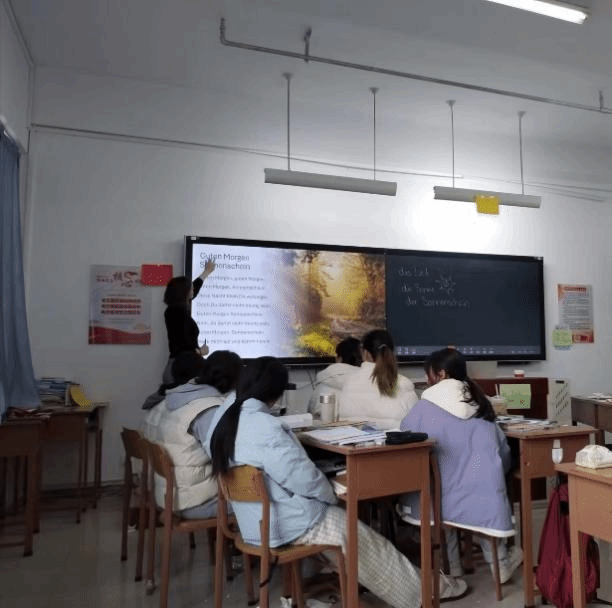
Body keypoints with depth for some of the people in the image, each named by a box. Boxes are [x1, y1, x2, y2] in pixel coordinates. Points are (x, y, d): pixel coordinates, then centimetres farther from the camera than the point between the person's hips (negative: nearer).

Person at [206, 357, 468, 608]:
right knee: (367, 542, 10)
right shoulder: (267, 429, -32)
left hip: (253, 518, 9)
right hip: (286, 525, -9)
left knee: (335, 514, 24)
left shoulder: (223, 417, -4)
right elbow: (306, 480, -24)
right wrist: (331, 495, -5)